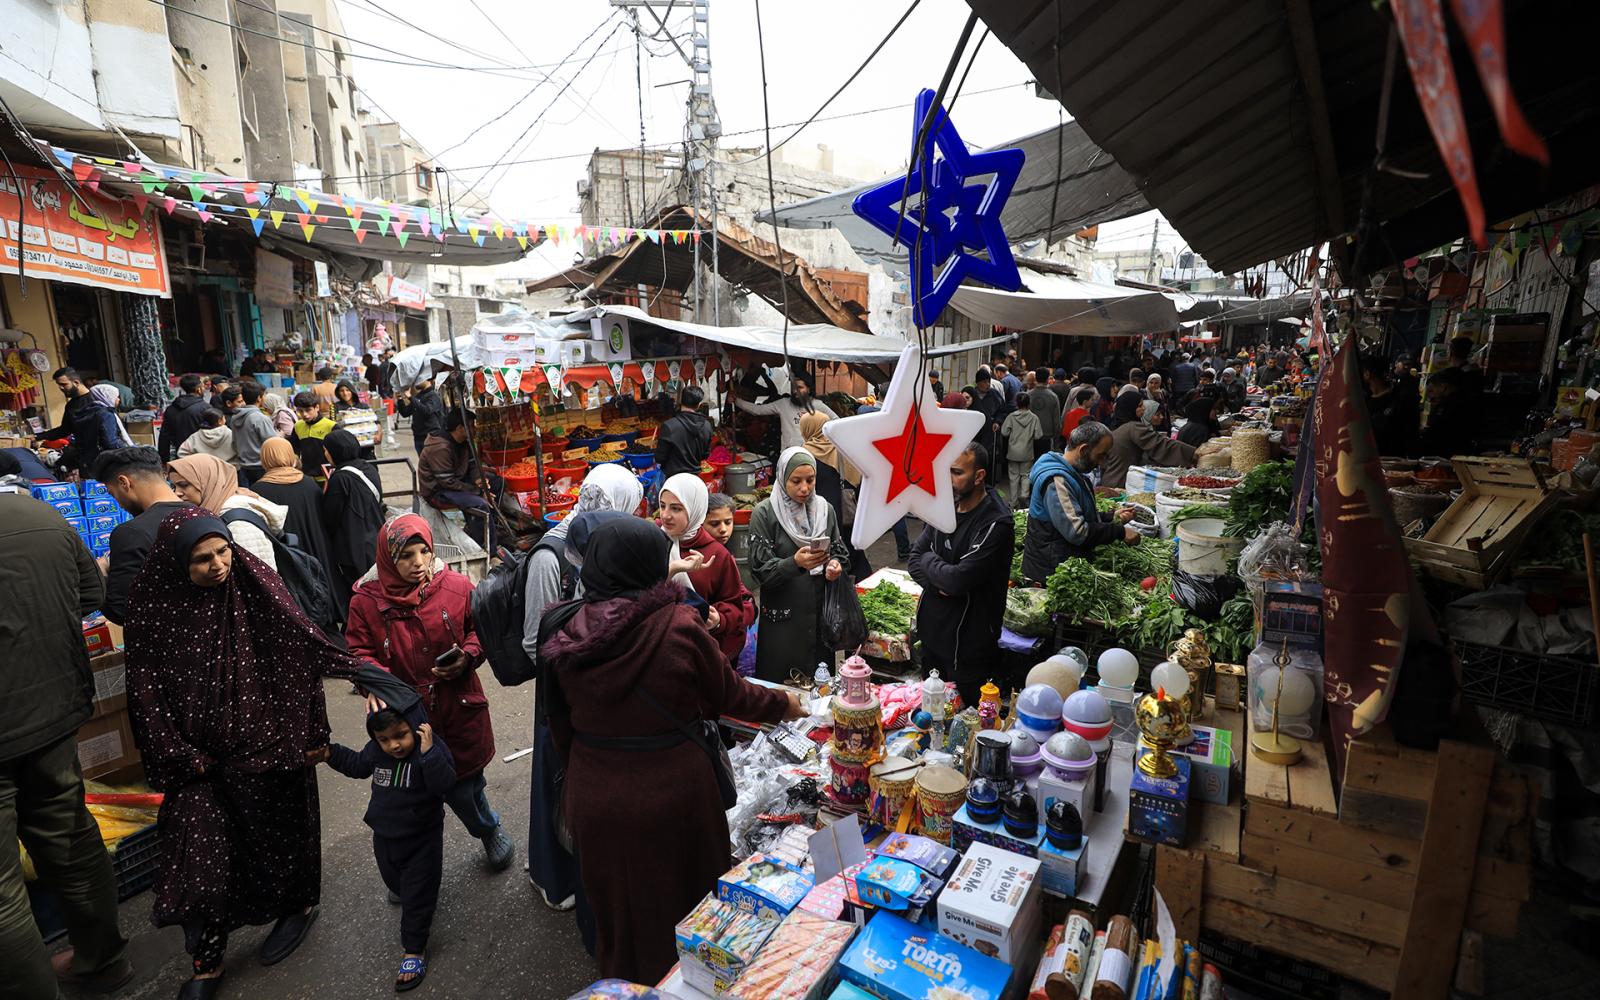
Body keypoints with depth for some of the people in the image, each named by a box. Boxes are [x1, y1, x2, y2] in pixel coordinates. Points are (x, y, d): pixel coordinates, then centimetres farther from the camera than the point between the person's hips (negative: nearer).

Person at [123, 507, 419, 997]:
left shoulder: (252, 583, -12)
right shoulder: (152, 603, -9)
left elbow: (306, 643, -15)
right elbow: (146, 690, -2)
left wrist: (366, 675, -25)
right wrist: (179, 757, -5)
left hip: (264, 740, -1)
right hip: (197, 753, 1)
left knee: (277, 831, 16)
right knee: (198, 858, 4)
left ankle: (297, 906, 43)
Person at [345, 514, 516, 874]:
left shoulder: (458, 587, -9)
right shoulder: (366, 602, -8)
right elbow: (359, 653, -1)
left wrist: (468, 657, -14)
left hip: (459, 711, -1)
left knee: (463, 788, 10)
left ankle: (491, 831, 43)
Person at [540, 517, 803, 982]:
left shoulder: (569, 637, -10)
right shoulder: (679, 627, -22)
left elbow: (562, 726, 1)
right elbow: (730, 694, -8)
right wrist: (784, 704, 10)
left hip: (594, 798, 4)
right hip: (670, 795, -3)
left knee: (618, 905, 26)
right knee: (682, 898, 22)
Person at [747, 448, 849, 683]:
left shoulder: (824, 509, 5)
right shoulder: (765, 513, -8)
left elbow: (840, 551, 14)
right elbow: (760, 570, -11)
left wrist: (835, 565, -8)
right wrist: (794, 563, -28)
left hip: (820, 613, 4)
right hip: (782, 617, -4)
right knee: (781, 685, 2)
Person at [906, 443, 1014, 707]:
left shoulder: (995, 524, -22)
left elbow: (958, 580, -29)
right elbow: (914, 558, 3)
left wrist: (929, 561, -9)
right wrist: (938, 583, -16)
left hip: (968, 642, -7)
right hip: (932, 630, 7)